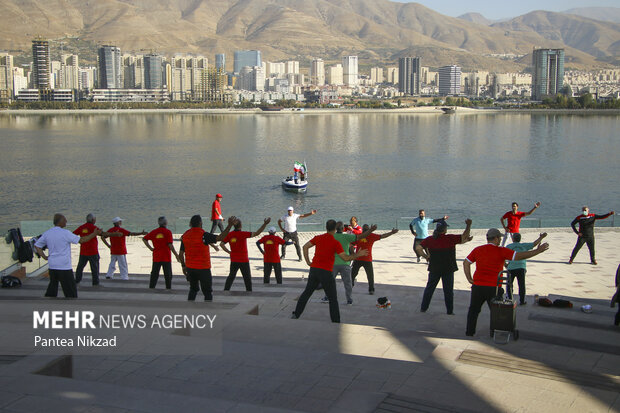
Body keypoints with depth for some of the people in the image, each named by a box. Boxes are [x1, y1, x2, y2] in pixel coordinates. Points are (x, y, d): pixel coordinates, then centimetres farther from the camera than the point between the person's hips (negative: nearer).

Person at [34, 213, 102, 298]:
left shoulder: (47, 233, 6)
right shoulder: (65, 233, -12)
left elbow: (37, 245, 12)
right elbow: (81, 240, -9)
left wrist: (44, 257, 9)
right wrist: (94, 234, 0)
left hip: (52, 266, 6)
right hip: (64, 266, -6)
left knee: (52, 290, 15)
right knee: (71, 291, 1)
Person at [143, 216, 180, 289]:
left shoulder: (154, 232, 4)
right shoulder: (168, 232, -9)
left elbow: (144, 239, 5)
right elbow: (170, 245, -14)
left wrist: (150, 248, 5)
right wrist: (176, 254, -7)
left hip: (156, 257, 4)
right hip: (166, 257, -4)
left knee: (154, 274, 10)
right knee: (168, 275, 5)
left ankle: (151, 287, 10)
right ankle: (168, 288, 6)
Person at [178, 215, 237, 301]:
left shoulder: (185, 235, 0)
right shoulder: (203, 235, -18)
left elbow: (180, 254, 3)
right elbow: (220, 237, -29)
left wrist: (183, 266, 16)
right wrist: (230, 225, -28)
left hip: (190, 268, 5)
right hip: (203, 268, -5)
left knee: (193, 289, 22)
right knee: (208, 292, 6)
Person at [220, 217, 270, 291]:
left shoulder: (229, 234, -2)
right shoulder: (243, 234, -16)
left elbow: (221, 244, -2)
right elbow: (257, 233, -22)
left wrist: (229, 252, 3)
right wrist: (265, 224, -24)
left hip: (233, 260, 4)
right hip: (244, 260, -4)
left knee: (231, 276, 15)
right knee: (247, 277, 8)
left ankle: (226, 289, 10)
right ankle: (249, 291, 12)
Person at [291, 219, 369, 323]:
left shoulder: (318, 238, 6)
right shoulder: (336, 243, -10)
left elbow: (305, 247, 10)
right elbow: (345, 258, -14)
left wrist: (308, 261, 12)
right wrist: (357, 255, -1)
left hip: (314, 269, 5)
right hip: (326, 272, -5)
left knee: (306, 293, 18)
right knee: (333, 299, 4)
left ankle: (295, 315, 19)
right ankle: (336, 322, 2)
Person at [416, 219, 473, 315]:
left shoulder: (429, 239, -4)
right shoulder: (450, 239, -13)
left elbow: (418, 248, -9)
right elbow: (464, 237, -8)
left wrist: (426, 256, 1)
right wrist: (468, 225, -1)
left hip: (434, 269, 2)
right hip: (448, 269, -2)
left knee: (429, 288, 16)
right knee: (448, 290, 8)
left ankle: (423, 308, 20)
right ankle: (450, 311, 13)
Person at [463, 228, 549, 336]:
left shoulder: (477, 250, 4)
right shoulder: (501, 251, -8)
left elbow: (466, 263, 3)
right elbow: (519, 256, -14)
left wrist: (469, 279, 7)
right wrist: (538, 251, -10)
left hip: (477, 286, 3)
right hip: (493, 287, -3)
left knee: (473, 309, 16)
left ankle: (469, 331, 18)